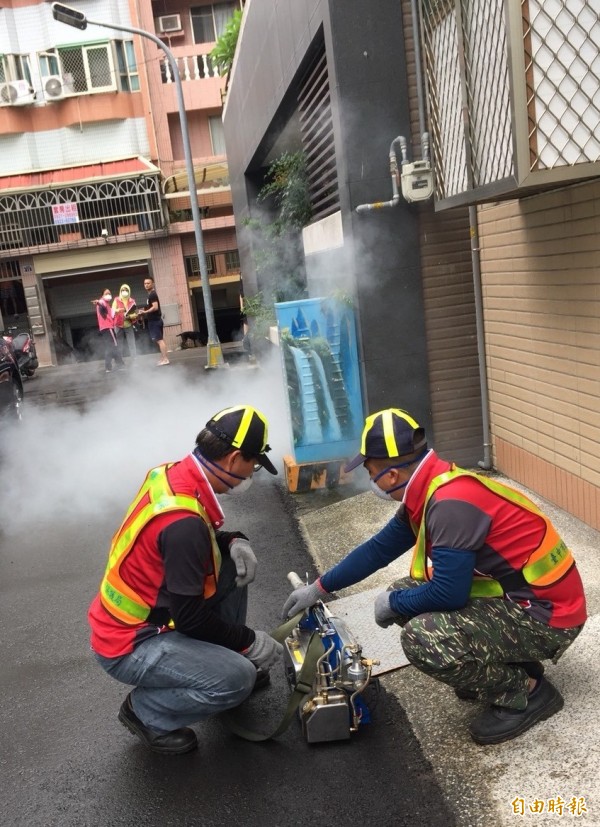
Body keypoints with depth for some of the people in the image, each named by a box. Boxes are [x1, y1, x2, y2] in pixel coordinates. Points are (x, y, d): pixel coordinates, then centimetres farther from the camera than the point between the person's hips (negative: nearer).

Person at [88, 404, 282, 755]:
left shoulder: (172, 475, -7)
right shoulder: (183, 522, -33)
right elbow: (191, 616, -24)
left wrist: (234, 541, -5)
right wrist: (250, 640, -10)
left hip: (131, 616, 9)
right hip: (129, 645, -9)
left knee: (233, 566, 5)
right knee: (239, 678, -19)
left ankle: (222, 659, 20)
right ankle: (146, 711, 4)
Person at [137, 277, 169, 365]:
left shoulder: (152, 294, -14)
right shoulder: (151, 294, 18)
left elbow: (155, 307, -24)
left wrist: (145, 312, -17)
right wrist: (145, 310, 15)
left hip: (155, 320, -11)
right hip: (155, 320, 11)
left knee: (159, 339, -13)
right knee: (160, 339, 12)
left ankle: (165, 359, -15)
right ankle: (163, 358, 16)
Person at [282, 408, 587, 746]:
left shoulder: (451, 503, -27)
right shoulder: (427, 492, 3)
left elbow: (448, 593, -26)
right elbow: (379, 548, 14)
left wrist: (393, 603, -6)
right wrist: (319, 588, 21)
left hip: (547, 614, -10)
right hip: (512, 594, 10)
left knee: (423, 639, -26)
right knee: (408, 595, 8)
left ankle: (525, 693, -2)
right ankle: (502, 665, 15)